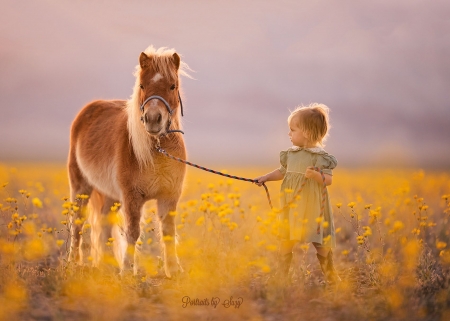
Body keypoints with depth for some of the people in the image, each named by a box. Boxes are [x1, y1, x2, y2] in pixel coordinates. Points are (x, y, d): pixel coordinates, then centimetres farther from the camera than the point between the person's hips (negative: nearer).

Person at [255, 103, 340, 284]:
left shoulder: (319, 156, -11)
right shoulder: (291, 153, 8)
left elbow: (328, 179, -16)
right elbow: (283, 172, 21)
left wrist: (315, 175, -33)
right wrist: (266, 177, 14)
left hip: (311, 208, -6)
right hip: (291, 207, 6)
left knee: (319, 242, 0)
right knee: (286, 242, 9)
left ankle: (331, 277, 14)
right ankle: (282, 275, 20)